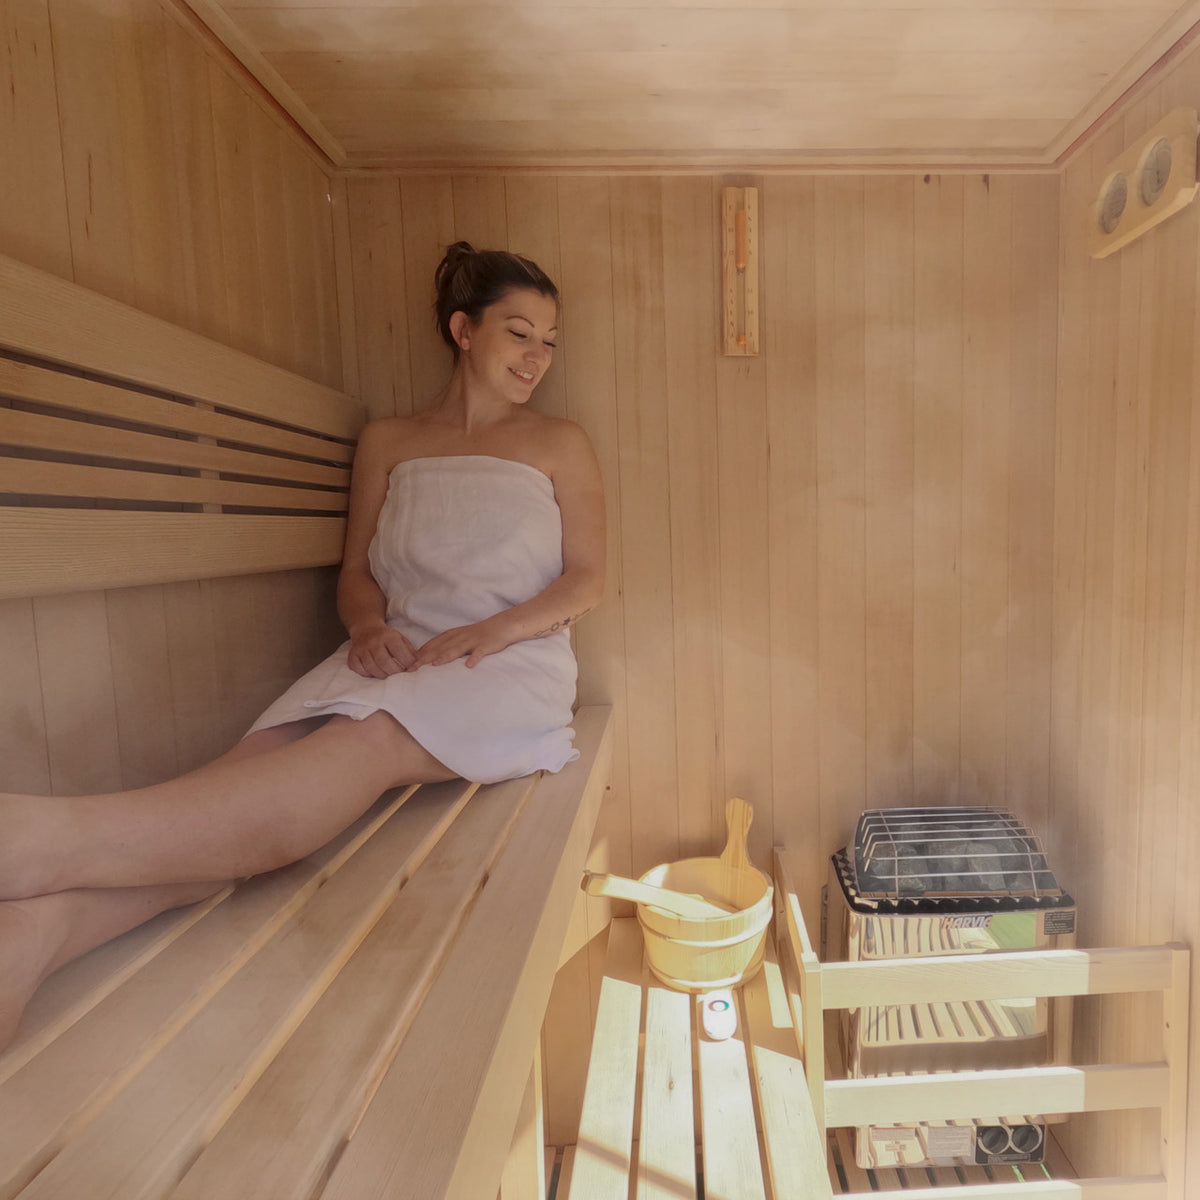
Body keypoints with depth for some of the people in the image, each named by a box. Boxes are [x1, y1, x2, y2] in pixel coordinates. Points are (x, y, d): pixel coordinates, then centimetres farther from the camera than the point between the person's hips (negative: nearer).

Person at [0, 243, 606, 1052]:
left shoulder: (559, 444, 16)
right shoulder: (386, 442, 21)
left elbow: (587, 581, 7)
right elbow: (357, 571, 17)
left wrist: (493, 629, -12)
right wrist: (369, 625, -8)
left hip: (511, 665, -2)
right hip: (394, 657, 3)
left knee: (366, 743, -36)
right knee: (269, 757, -30)